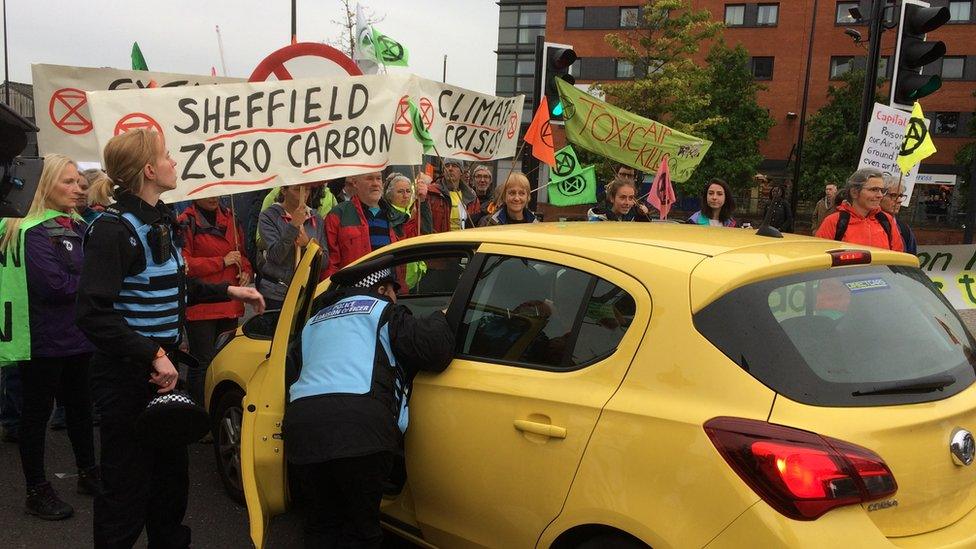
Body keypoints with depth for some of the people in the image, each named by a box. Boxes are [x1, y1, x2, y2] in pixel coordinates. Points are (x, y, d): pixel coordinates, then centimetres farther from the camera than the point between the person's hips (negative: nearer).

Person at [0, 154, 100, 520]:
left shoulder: (80, 227, 11)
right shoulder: (34, 231, -14)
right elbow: (54, 284, -22)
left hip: (78, 336, 8)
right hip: (45, 340, -8)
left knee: (80, 407, 18)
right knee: (37, 413, 4)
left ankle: (88, 474, 32)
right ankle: (37, 492, 15)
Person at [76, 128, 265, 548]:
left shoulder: (159, 222, 10)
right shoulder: (113, 229, -19)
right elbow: (94, 314, -26)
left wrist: (228, 291, 19)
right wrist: (153, 355, -29)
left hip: (162, 367, 9)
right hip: (127, 375, -9)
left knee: (172, 474, 21)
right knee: (128, 486, 3)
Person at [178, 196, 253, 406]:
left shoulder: (229, 217, 15)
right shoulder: (186, 222, -6)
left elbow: (242, 251, 25)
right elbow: (184, 264, -13)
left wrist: (246, 271, 6)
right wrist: (222, 262, -14)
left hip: (230, 305, 6)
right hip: (201, 307, -6)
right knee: (202, 363, -2)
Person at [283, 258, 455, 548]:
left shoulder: (315, 320, 31)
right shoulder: (381, 310, 12)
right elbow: (434, 350, 0)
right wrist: (441, 319, 20)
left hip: (300, 424, 6)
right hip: (359, 427, -5)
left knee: (322, 525, 21)